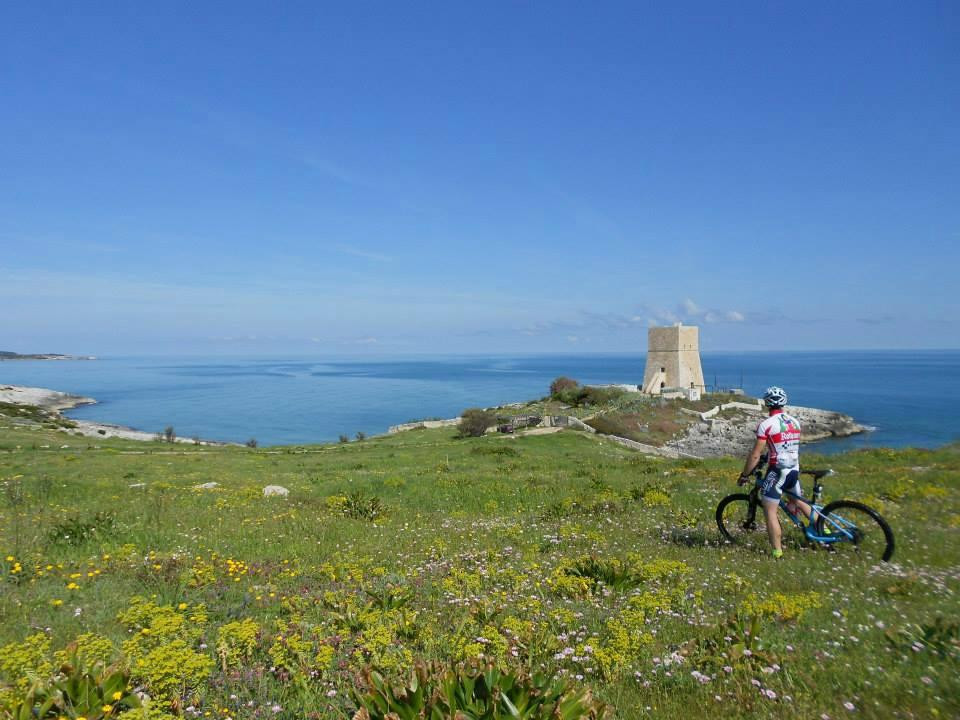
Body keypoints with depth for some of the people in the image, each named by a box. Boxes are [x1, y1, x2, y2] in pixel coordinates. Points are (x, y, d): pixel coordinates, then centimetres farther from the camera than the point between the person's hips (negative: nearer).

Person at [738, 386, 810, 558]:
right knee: (798, 502, 30)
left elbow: (755, 455, -14)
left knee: (770, 512, 1)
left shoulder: (766, 425, -14)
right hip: (794, 471, 7)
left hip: (777, 472, -7)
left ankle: (777, 550, 2)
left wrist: (744, 475, -4)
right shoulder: (795, 421, 7)